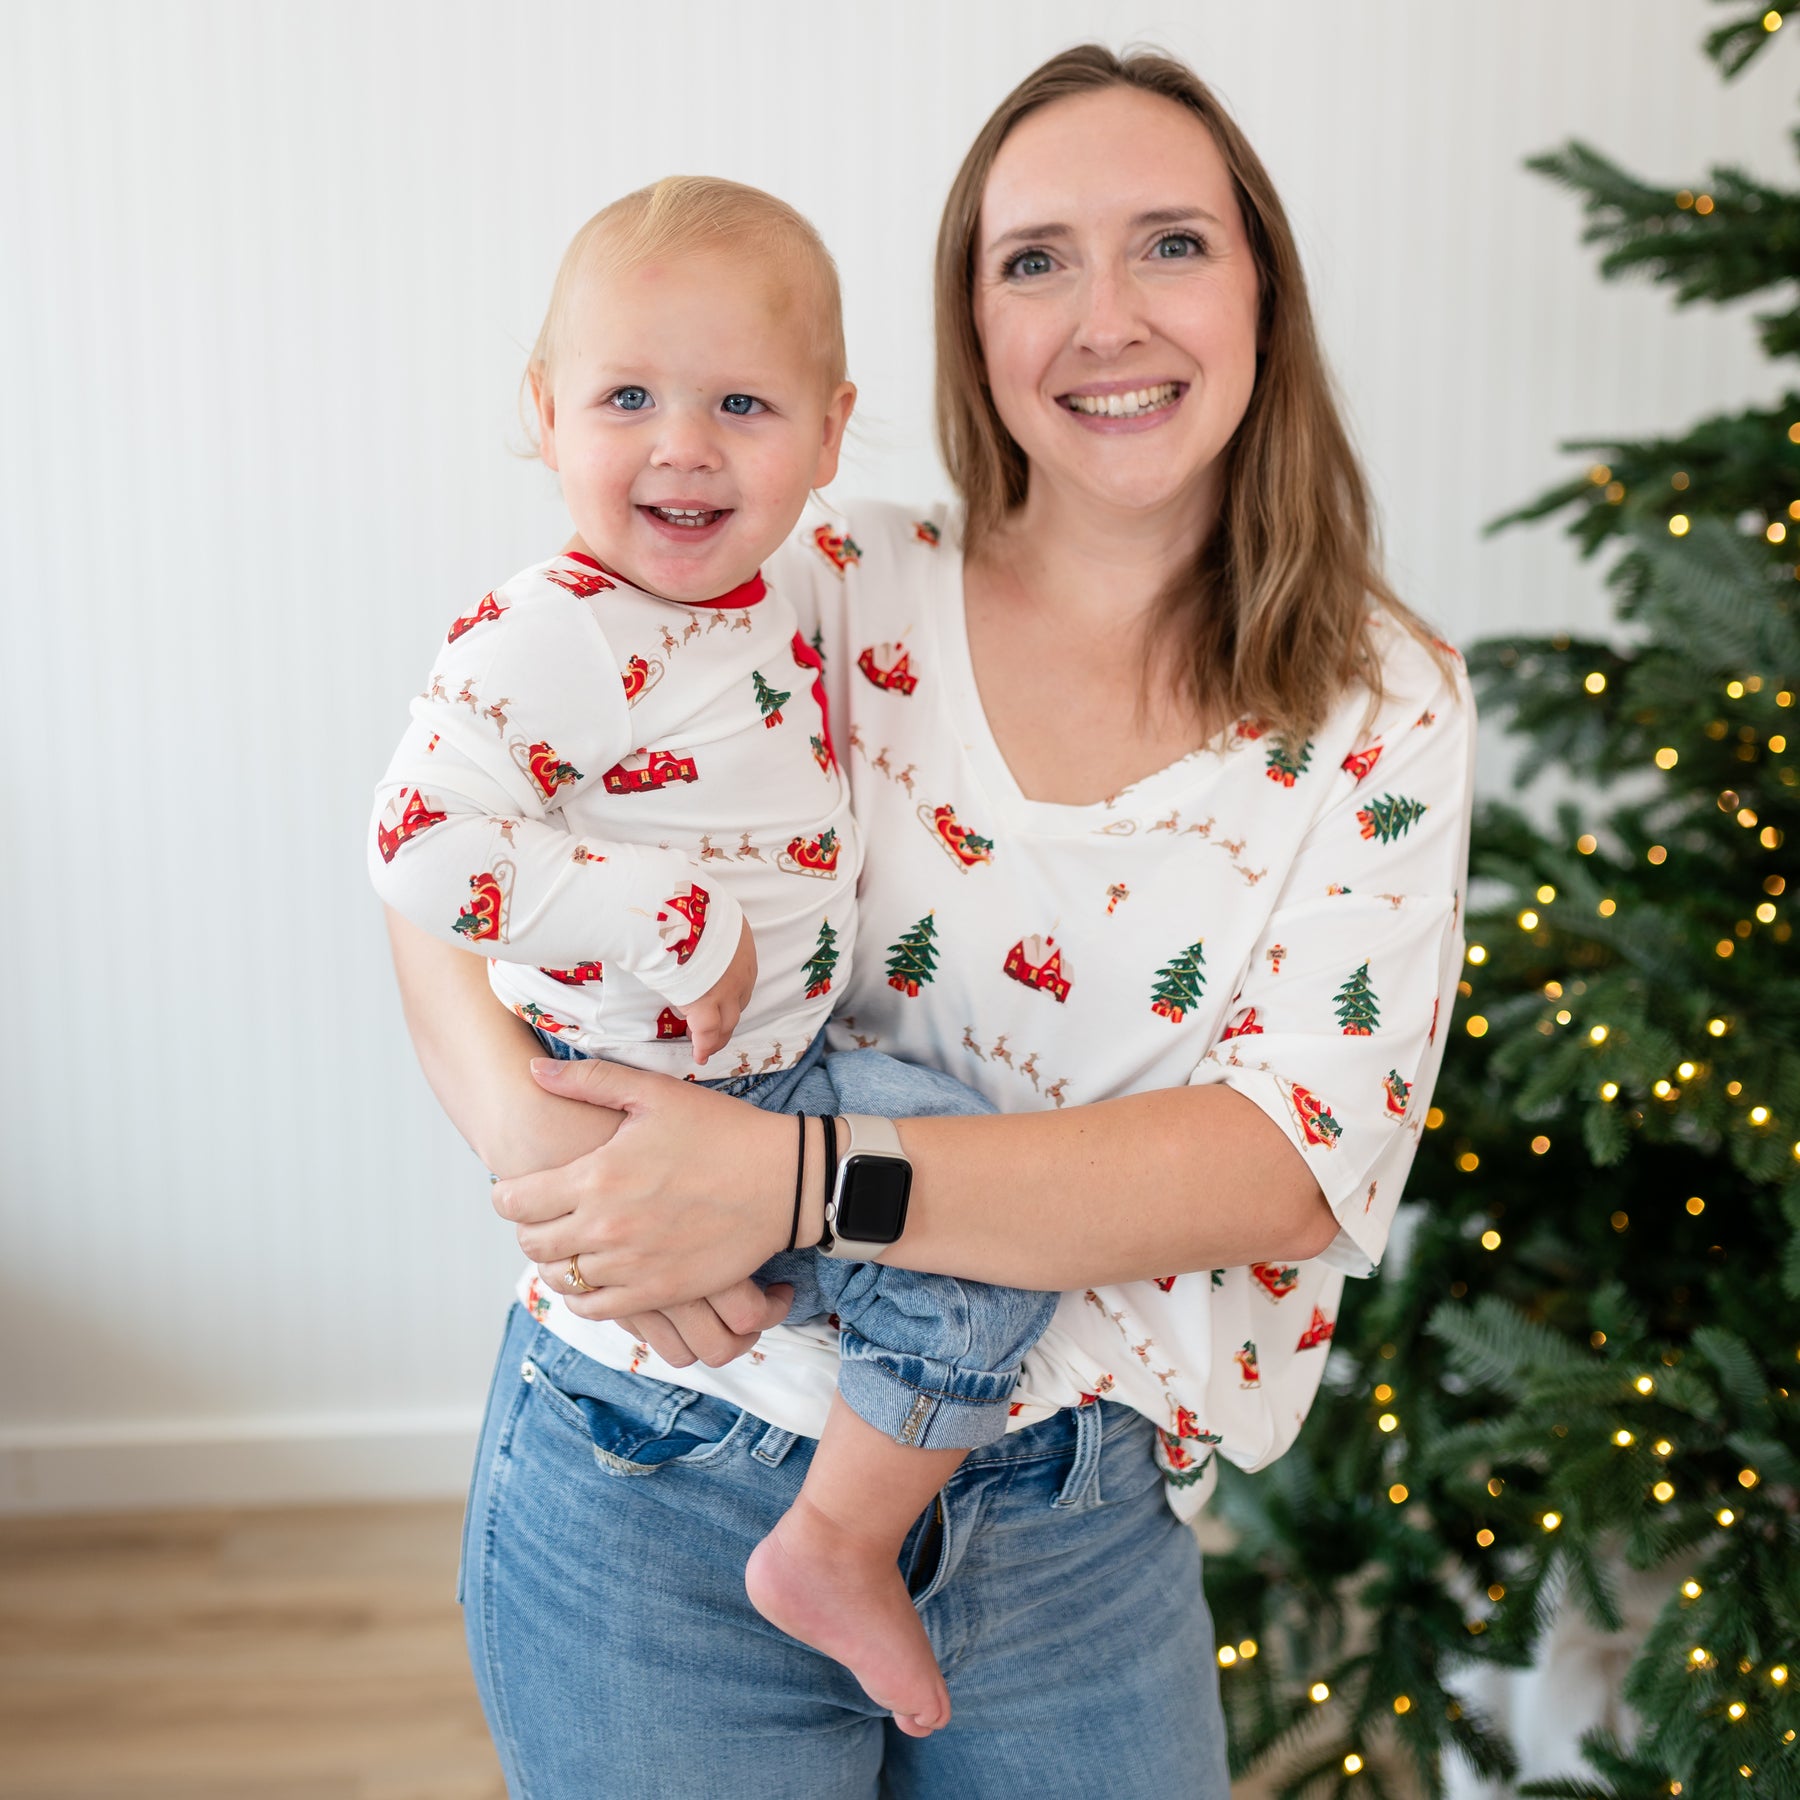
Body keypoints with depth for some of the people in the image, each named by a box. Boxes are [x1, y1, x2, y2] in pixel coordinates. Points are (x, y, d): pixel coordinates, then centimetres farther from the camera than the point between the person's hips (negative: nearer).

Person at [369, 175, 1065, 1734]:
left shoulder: (756, 610, 5)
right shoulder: (551, 638, -22)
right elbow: (425, 843, -32)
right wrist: (686, 930, -29)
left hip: (773, 1063, 9)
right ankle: (838, 1549, 1)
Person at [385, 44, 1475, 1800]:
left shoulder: (1383, 711, -4)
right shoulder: (827, 597, -5)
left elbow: (1298, 1162, -14)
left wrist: (794, 1178, -24)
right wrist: (542, 1144, -23)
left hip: (1076, 1552, 1)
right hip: (659, 1492, -1)